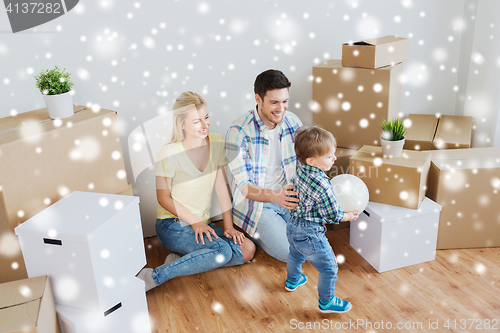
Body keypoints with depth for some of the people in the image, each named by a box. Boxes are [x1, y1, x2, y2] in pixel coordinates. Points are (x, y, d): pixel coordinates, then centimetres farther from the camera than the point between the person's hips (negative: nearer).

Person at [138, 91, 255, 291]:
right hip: (172, 226, -6)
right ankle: (153, 277, -19)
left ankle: (181, 261, -6)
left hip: (202, 223, 6)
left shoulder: (216, 143, -2)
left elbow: (221, 186, 2)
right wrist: (195, 222, -16)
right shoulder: (170, 154, -18)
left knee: (247, 250, -10)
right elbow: (163, 198, -10)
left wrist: (228, 226, -2)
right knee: (222, 251, -28)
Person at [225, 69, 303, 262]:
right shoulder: (238, 132, -22)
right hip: (255, 201, -5)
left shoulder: (293, 122, -5)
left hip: (288, 197, 5)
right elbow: (244, 186, -21)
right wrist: (275, 196, -40)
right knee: (290, 252, -15)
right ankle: (253, 232, 12)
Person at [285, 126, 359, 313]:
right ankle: (326, 302, 30)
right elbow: (332, 215, -20)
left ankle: (292, 280, 61)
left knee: (296, 255, 35)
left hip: (293, 226, 9)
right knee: (329, 268, 11)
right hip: (310, 235, -9)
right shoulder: (322, 185, -31)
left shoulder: (301, 171, -6)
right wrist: (348, 216, -2)